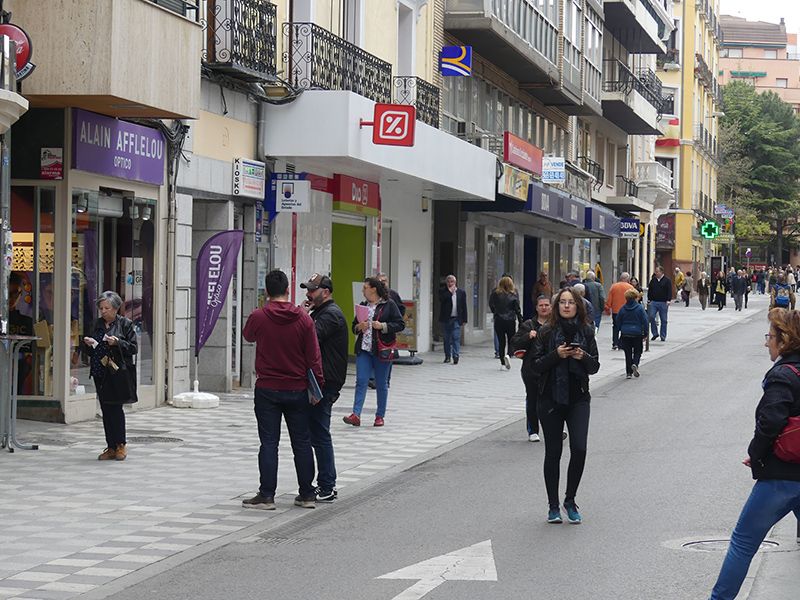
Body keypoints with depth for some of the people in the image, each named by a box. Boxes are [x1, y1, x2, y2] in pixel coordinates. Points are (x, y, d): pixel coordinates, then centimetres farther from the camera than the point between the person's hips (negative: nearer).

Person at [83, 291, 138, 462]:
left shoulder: (125, 324, -2)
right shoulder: (98, 324, 14)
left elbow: (134, 348, -6)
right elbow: (92, 351, 23)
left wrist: (118, 343, -19)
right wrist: (89, 344, 1)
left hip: (118, 372, -6)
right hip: (100, 373, 6)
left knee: (115, 408, -7)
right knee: (106, 411, 6)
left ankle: (121, 445, 7)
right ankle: (111, 447, 10)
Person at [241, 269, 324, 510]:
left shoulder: (258, 317, -9)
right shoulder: (304, 319, -6)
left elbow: (247, 336, 14)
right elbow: (313, 356, -4)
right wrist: (317, 385, 5)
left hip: (267, 390, -2)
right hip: (297, 390, 2)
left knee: (269, 442, 2)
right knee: (302, 442, 10)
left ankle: (267, 495, 0)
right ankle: (307, 494, 14)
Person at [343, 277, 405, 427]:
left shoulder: (389, 305, -2)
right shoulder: (363, 306, 14)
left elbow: (400, 324, -5)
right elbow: (354, 326, 21)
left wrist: (382, 326, -16)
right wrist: (359, 327, -2)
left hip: (381, 350, -4)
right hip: (364, 349, 4)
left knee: (381, 384, 5)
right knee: (361, 381, -7)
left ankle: (380, 416, 16)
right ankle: (356, 415, -14)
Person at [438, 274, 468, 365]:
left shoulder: (461, 292, 8)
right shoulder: (443, 291, 6)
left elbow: (464, 306, 8)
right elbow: (441, 299, -15)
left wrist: (464, 320, 3)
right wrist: (450, 291, -11)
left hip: (456, 319, -1)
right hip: (446, 319, 1)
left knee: (456, 338, -10)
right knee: (447, 338, 7)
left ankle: (455, 356, -15)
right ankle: (447, 356, 16)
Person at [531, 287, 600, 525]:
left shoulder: (586, 332, 5)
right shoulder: (546, 332, 0)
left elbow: (595, 367, 8)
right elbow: (536, 366, -2)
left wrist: (584, 357, -13)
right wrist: (556, 355, -18)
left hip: (578, 399, 1)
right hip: (551, 399, -1)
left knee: (579, 449, -12)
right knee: (553, 452, 4)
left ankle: (570, 501, 7)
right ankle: (553, 506, 14)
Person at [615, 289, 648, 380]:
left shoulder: (623, 309, -1)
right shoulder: (640, 308, -8)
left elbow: (618, 321, 6)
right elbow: (644, 321, -7)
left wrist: (621, 330, 21)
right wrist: (645, 334, 1)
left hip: (625, 334, 2)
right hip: (637, 334, -2)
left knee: (628, 353, 9)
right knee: (637, 352, 12)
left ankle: (628, 372, 6)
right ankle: (635, 364, -16)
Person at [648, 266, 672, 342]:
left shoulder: (667, 280, -1)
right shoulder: (653, 280, 11)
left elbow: (669, 291, -6)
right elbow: (649, 290, 17)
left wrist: (668, 300, -16)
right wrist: (649, 299, 11)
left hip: (663, 302, -3)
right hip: (653, 302, 3)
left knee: (663, 320, 3)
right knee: (651, 317, -10)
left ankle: (663, 336, 10)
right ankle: (655, 333, 2)